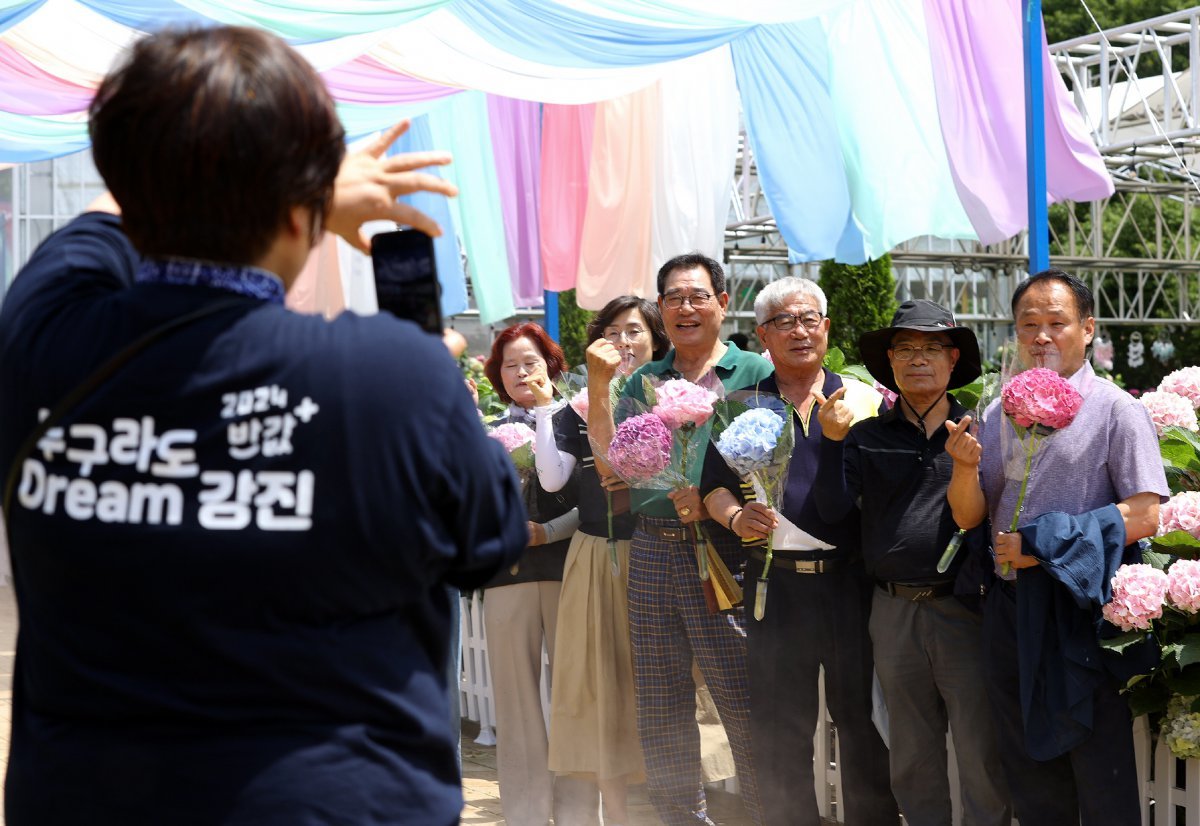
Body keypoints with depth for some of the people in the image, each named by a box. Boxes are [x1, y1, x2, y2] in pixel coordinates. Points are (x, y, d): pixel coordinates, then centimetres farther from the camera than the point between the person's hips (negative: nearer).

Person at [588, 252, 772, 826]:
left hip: (721, 553, -5)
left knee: (745, 704, -6)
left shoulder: (753, 374, 2)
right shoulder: (642, 381, 15)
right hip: (651, 553, 5)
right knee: (660, 713, 9)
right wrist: (597, 388, 1)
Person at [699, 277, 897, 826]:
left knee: (864, 719, 4)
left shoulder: (865, 400, 7)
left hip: (852, 579, -1)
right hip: (776, 581, 1)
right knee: (777, 729, 5)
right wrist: (737, 516, -13)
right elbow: (715, 485, 6)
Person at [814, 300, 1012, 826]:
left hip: (964, 608, -2)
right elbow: (832, 508, -2)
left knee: (981, 753, 0)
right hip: (894, 610, 2)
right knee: (911, 753, 14)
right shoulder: (867, 438, 8)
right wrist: (833, 442, -12)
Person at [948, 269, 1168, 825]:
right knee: (1029, 771, 13)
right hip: (1011, 606, 6)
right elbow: (970, 516, 11)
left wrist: (1044, 545, -15)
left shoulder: (1115, 410, -4)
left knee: (1099, 776, 0)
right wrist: (966, 469, -10)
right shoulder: (1000, 414, 12)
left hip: (1082, 605, -6)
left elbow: (1143, 516, -13)